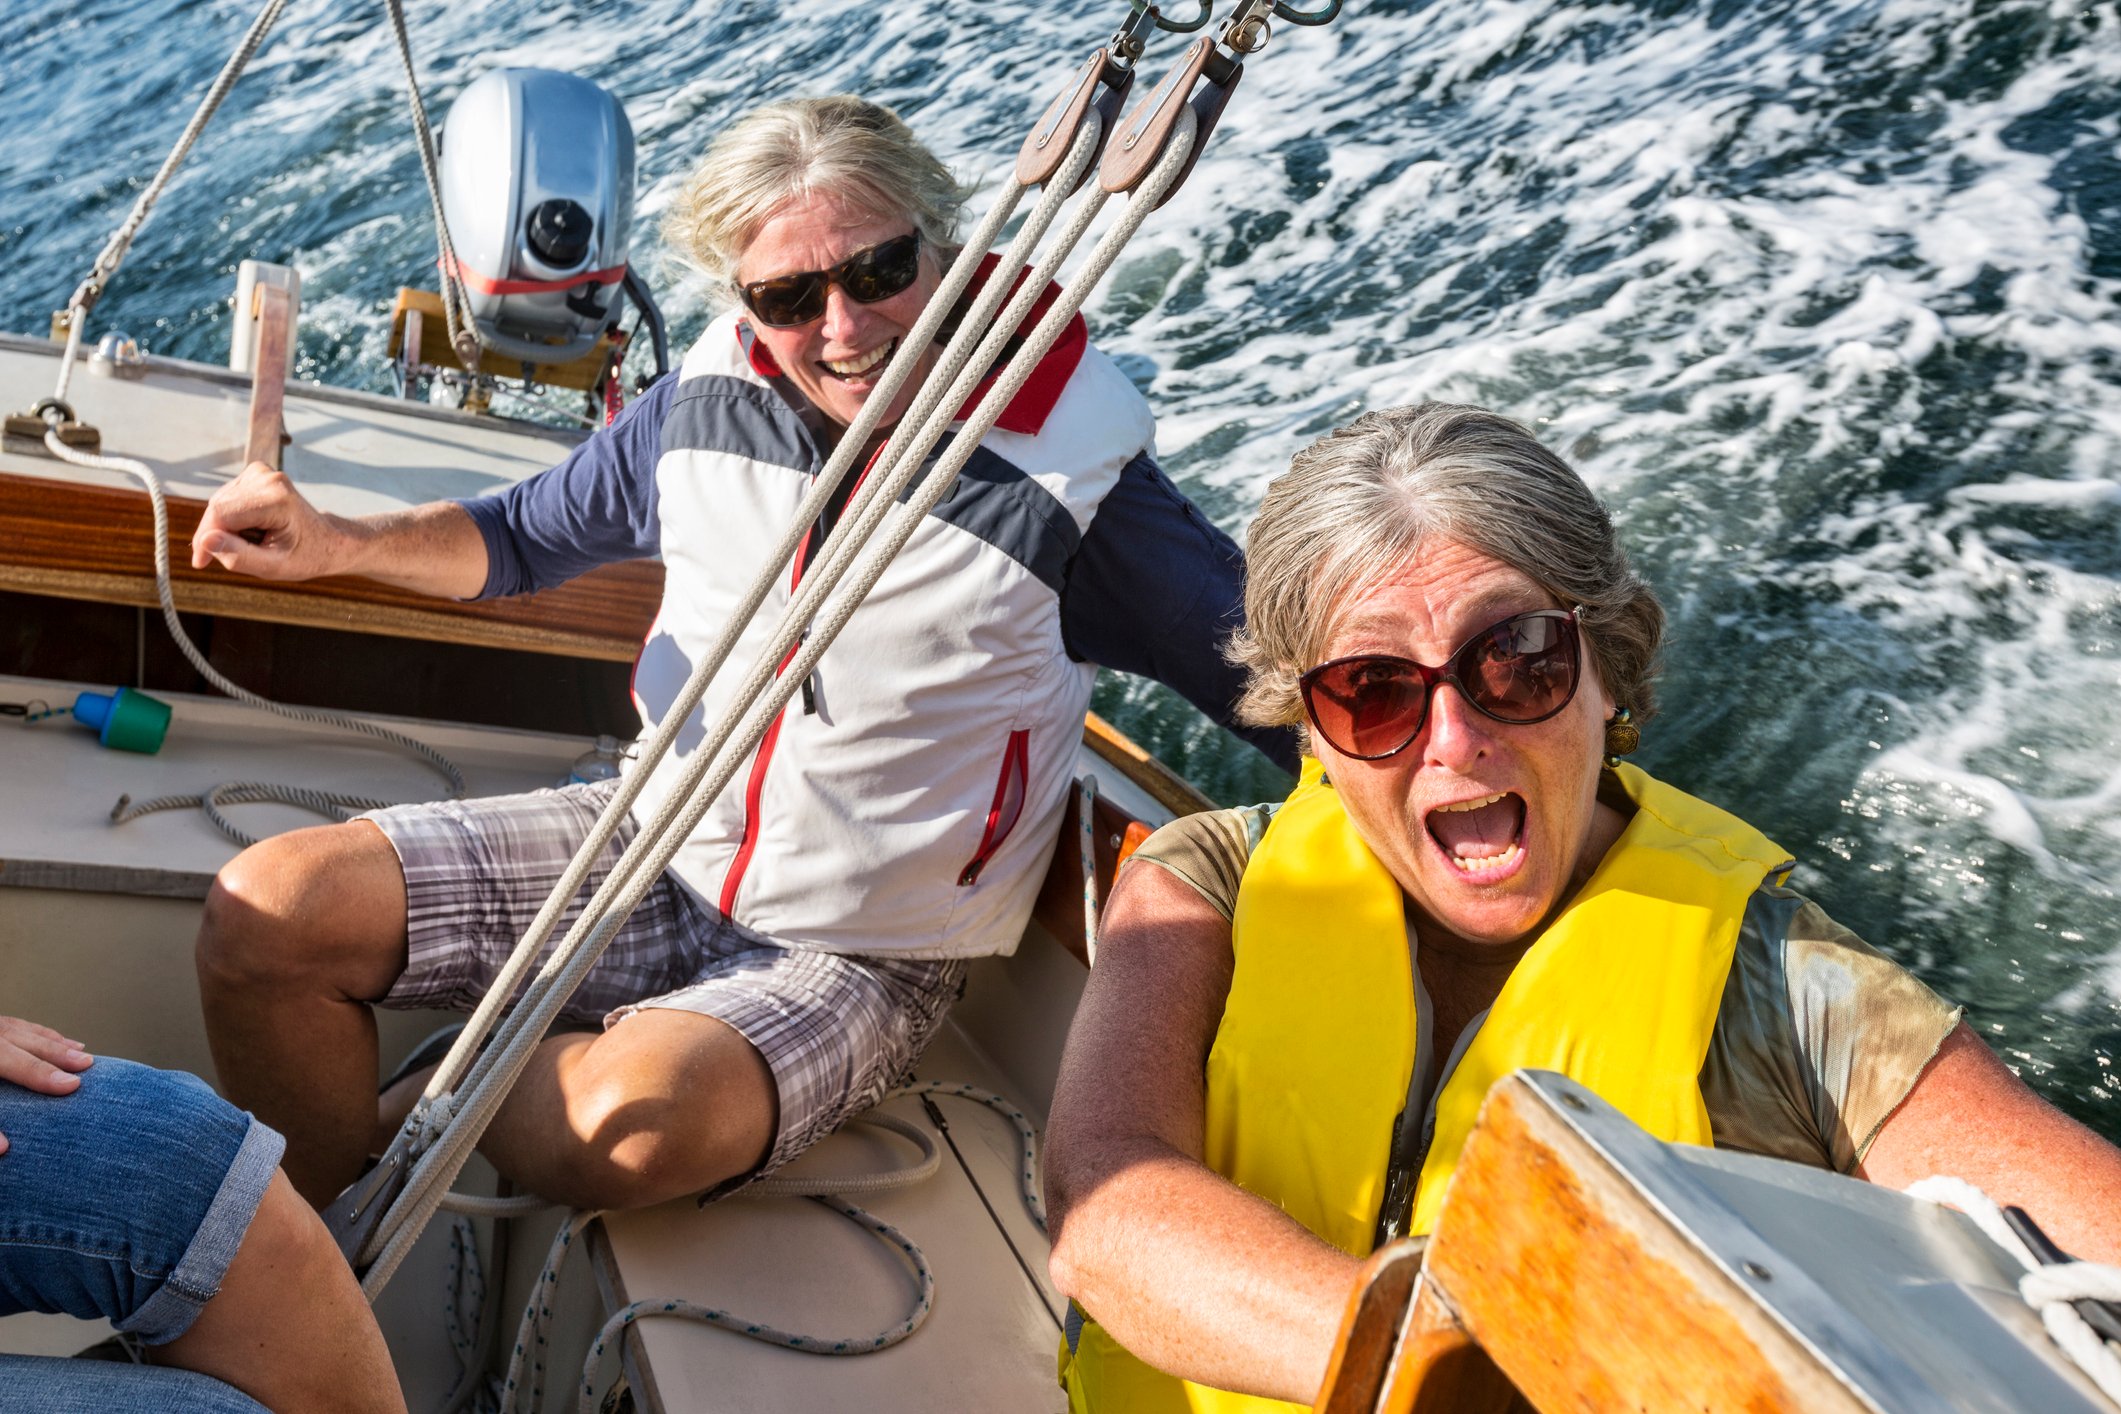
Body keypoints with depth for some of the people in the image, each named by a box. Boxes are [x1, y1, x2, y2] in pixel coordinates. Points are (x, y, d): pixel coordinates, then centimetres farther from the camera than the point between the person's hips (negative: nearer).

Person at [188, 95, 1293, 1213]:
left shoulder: (1073, 470, -16)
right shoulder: (712, 397, -2)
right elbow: (523, 537, 16)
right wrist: (336, 544, 0)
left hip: (859, 955, -4)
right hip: (650, 846, 5)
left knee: (620, 1129, -35)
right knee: (266, 910, -8)